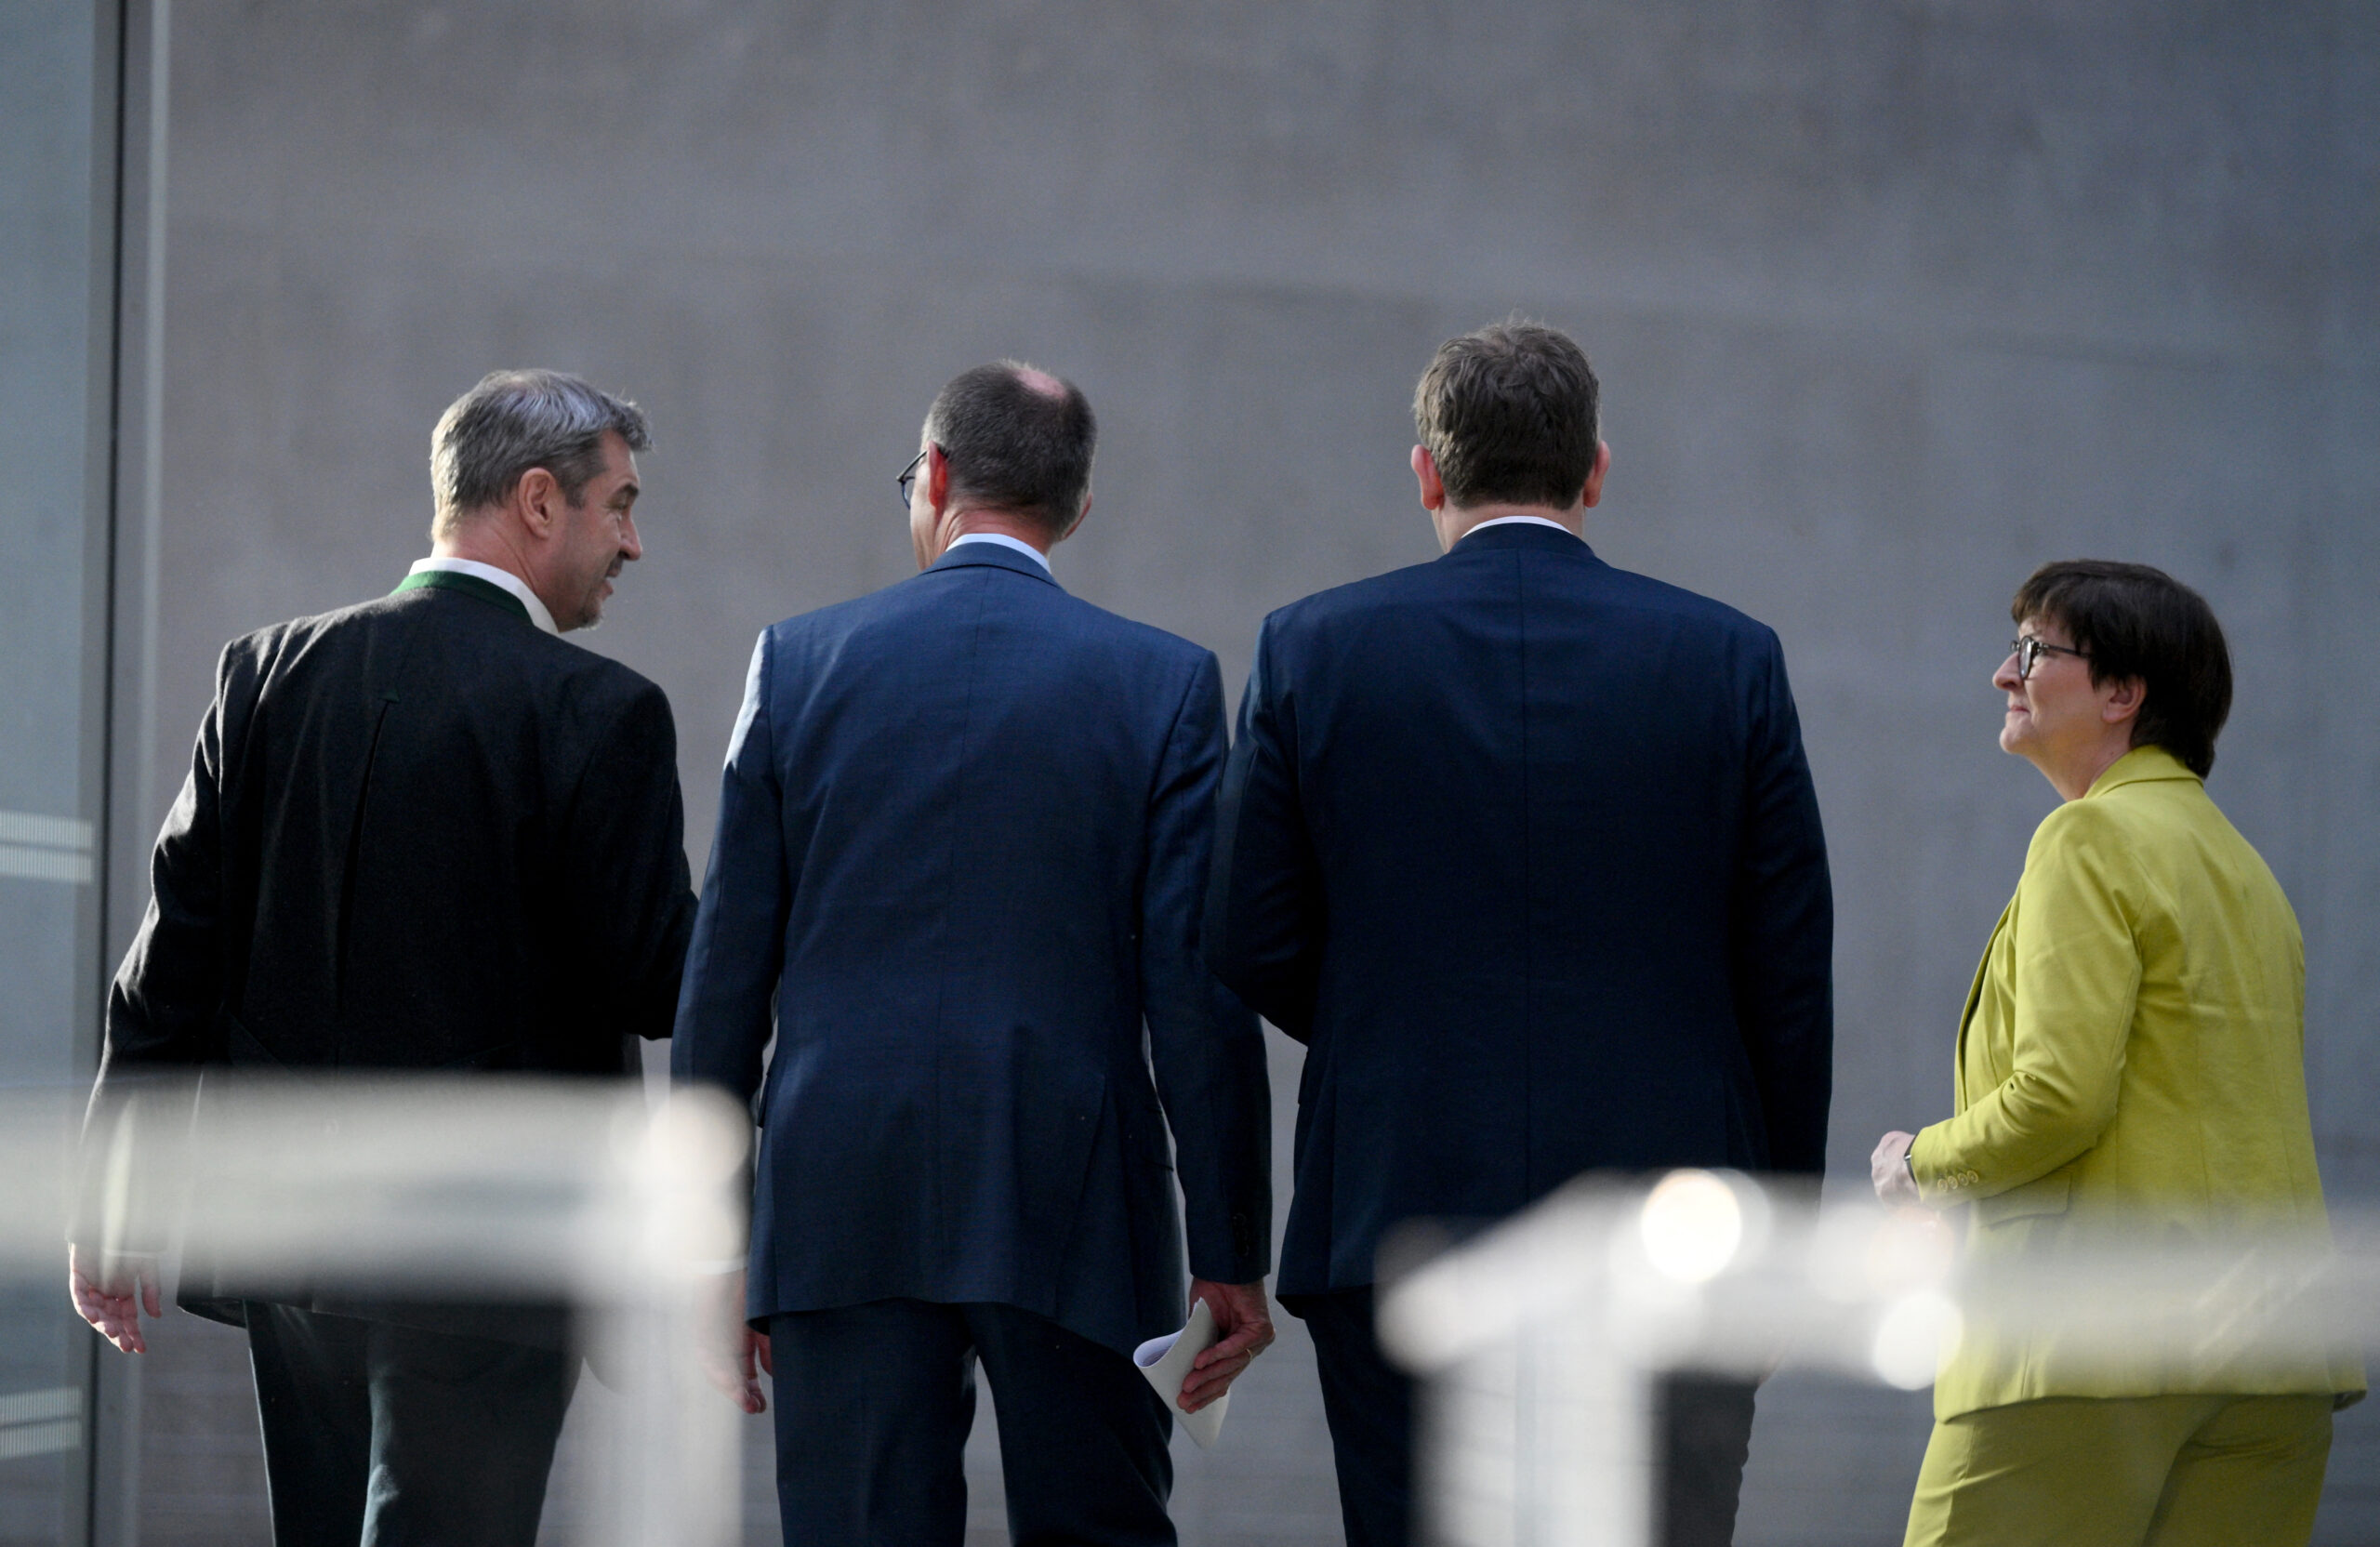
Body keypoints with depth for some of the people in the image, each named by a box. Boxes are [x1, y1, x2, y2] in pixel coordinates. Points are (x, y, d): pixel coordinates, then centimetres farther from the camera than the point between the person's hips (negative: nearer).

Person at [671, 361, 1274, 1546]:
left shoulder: (800, 662, 4)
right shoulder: (1164, 684, 0)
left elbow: (729, 971, 4)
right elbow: (1200, 990, -4)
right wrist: (1230, 1256, 1)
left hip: (845, 1209, 1)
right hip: (1076, 1222, -1)